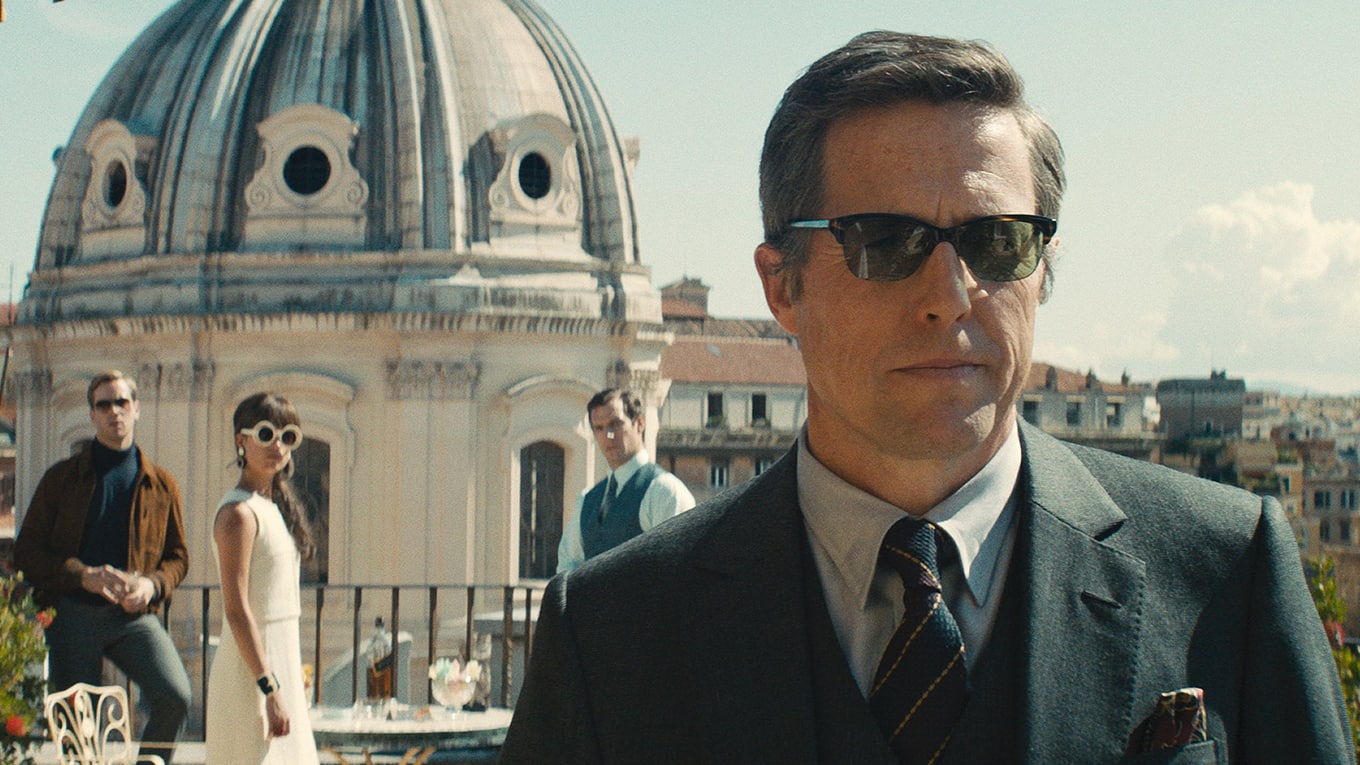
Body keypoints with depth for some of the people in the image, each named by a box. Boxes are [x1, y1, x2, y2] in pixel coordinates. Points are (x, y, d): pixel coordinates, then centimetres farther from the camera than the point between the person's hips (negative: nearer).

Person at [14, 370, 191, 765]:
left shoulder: (161, 484, 11)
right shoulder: (61, 477, 7)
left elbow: (178, 555, 15)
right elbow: (26, 552, 2)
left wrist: (152, 584, -8)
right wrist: (83, 575, -14)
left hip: (134, 615, 1)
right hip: (73, 615, 0)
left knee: (175, 695, -21)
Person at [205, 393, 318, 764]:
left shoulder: (274, 506, 14)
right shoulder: (239, 513, -13)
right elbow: (236, 610, -19)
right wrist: (270, 688, -23)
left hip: (280, 661, 9)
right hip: (252, 667, -9)